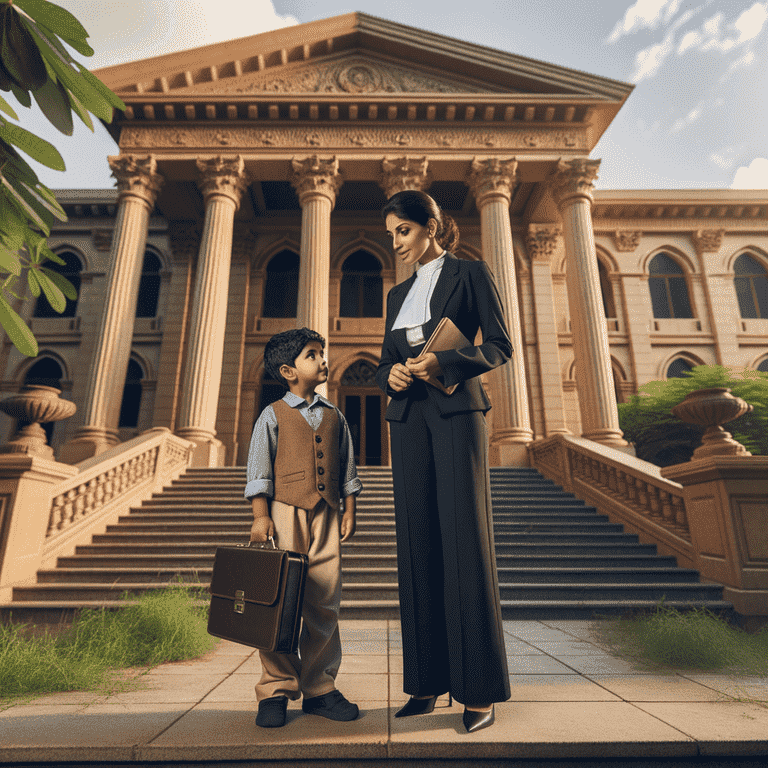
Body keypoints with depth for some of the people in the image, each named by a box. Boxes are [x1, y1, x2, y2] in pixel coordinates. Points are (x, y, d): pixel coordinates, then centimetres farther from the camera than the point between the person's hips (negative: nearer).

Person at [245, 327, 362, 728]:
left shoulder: (334, 416, 13)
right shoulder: (273, 416, 1)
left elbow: (346, 469, 15)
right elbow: (258, 471, -1)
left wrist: (349, 511, 10)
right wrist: (260, 516, -7)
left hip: (325, 516, 4)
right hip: (285, 513, -3)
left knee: (325, 604, 5)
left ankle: (319, 687, 20)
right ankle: (276, 689, 16)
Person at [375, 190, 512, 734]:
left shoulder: (471, 274, 6)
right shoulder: (398, 295, 22)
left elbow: (501, 346, -1)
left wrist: (445, 361, -16)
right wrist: (392, 374, -5)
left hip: (458, 412, -5)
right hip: (409, 419, 5)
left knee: (465, 542, -5)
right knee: (418, 545, 3)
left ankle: (480, 692, 6)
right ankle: (427, 683, 14)